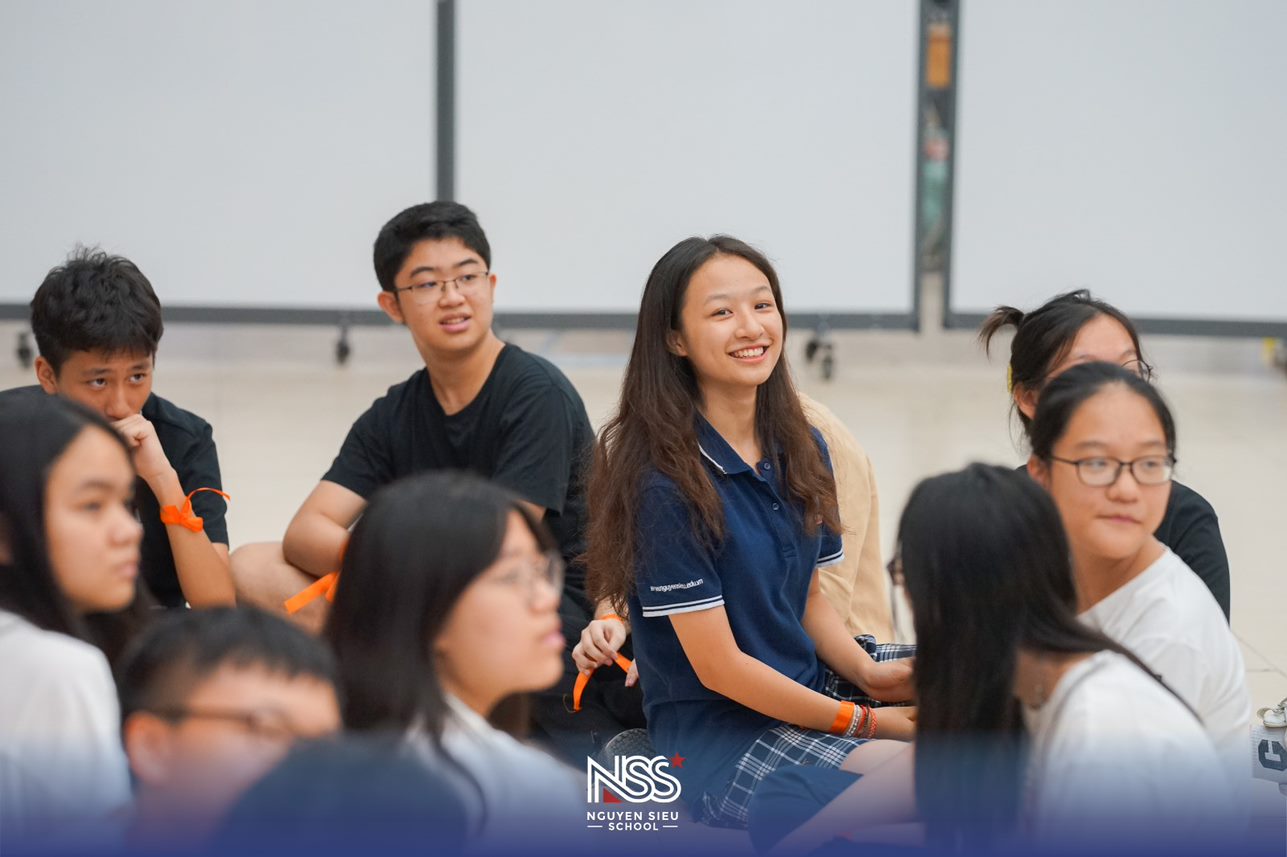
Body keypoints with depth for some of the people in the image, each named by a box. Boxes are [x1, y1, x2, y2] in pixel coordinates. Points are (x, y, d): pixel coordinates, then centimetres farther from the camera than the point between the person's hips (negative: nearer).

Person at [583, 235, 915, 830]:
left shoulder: (801, 452, 6)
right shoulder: (663, 481, -18)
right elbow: (718, 667, -18)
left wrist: (870, 674, -6)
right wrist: (869, 723, -16)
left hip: (807, 681, 8)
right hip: (716, 731, -8)